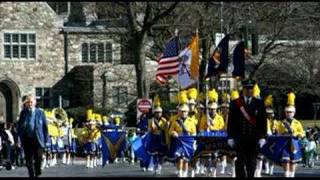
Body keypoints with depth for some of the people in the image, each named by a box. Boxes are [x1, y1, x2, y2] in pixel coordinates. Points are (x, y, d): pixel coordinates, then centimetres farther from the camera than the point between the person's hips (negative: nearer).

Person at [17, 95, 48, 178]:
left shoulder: (40, 112, 3)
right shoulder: (23, 112, 6)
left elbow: (45, 126, 4)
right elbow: (19, 125, 8)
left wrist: (45, 139, 0)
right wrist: (20, 136, 0)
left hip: (38, 139, -1)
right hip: (27, 139, 1)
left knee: (38, 158, -2)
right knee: (29, 159, 3)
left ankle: (37, 173, 20)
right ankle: (32, 175, 12)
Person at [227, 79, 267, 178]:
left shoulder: (259, 103, 7)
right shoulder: (235, 103, 5)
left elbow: (263, 121, 5)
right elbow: (231, 121, 3)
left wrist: (262, 137, -3)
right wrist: (230, 137, -2)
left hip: (254, 139, 1)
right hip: (240, 138, -1)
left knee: (252, 162, 3)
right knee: (240, 162, -3)